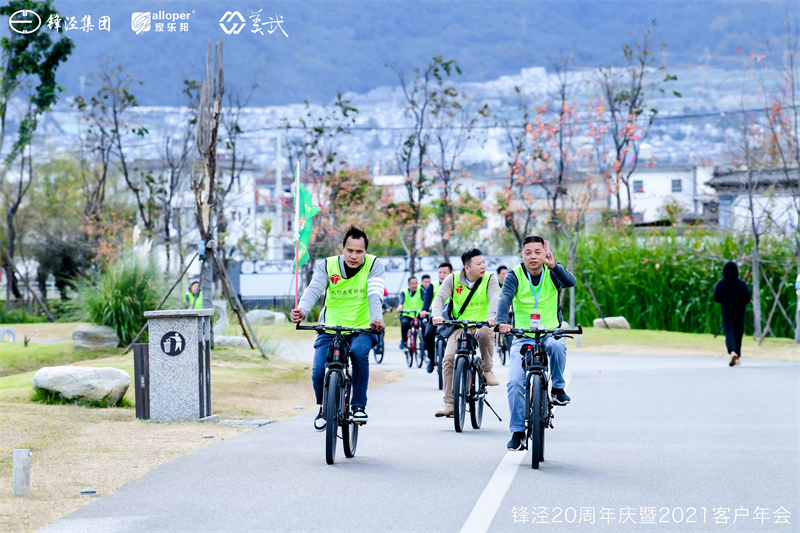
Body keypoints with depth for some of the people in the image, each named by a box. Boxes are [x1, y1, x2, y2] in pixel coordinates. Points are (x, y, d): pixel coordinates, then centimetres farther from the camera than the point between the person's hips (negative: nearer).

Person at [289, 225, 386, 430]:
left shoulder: (374, 265, -8)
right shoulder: (327, 266, -5)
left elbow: (375, 295, -25)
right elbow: (313, 290, -22)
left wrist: (376, 318, -46)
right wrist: (301, 310, -44)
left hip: (363, 329, -1)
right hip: (331, 328, 2)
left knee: (358, 352, -34)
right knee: (318, 371, -16)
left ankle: (359, 406, -16)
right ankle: (324, 407, 17)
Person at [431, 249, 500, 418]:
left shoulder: (490, 279, -3)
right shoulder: (453, 279, 1)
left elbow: (494, 298, -20)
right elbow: (440, 297, -10)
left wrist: (492, 316, -41)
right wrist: (437, 315, -32)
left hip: (482, 323, -2)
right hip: (459, 326, 2)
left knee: (485, 334, -39)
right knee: (449, 359, -17)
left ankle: (487, 370, -13)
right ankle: (450, 403, -12)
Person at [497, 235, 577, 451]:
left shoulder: (552, 273, -3)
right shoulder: (515, 275, -6)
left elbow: (570, 282, -24)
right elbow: (505, 298, -22)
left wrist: (553, 265, -42)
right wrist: (502, 322, -41)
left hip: (550, 333, 0)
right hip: (523, 337, 0)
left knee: (557, 345, -36)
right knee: (515, 381, -15)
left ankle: (558, 388, -12)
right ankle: (518, 432, -4)